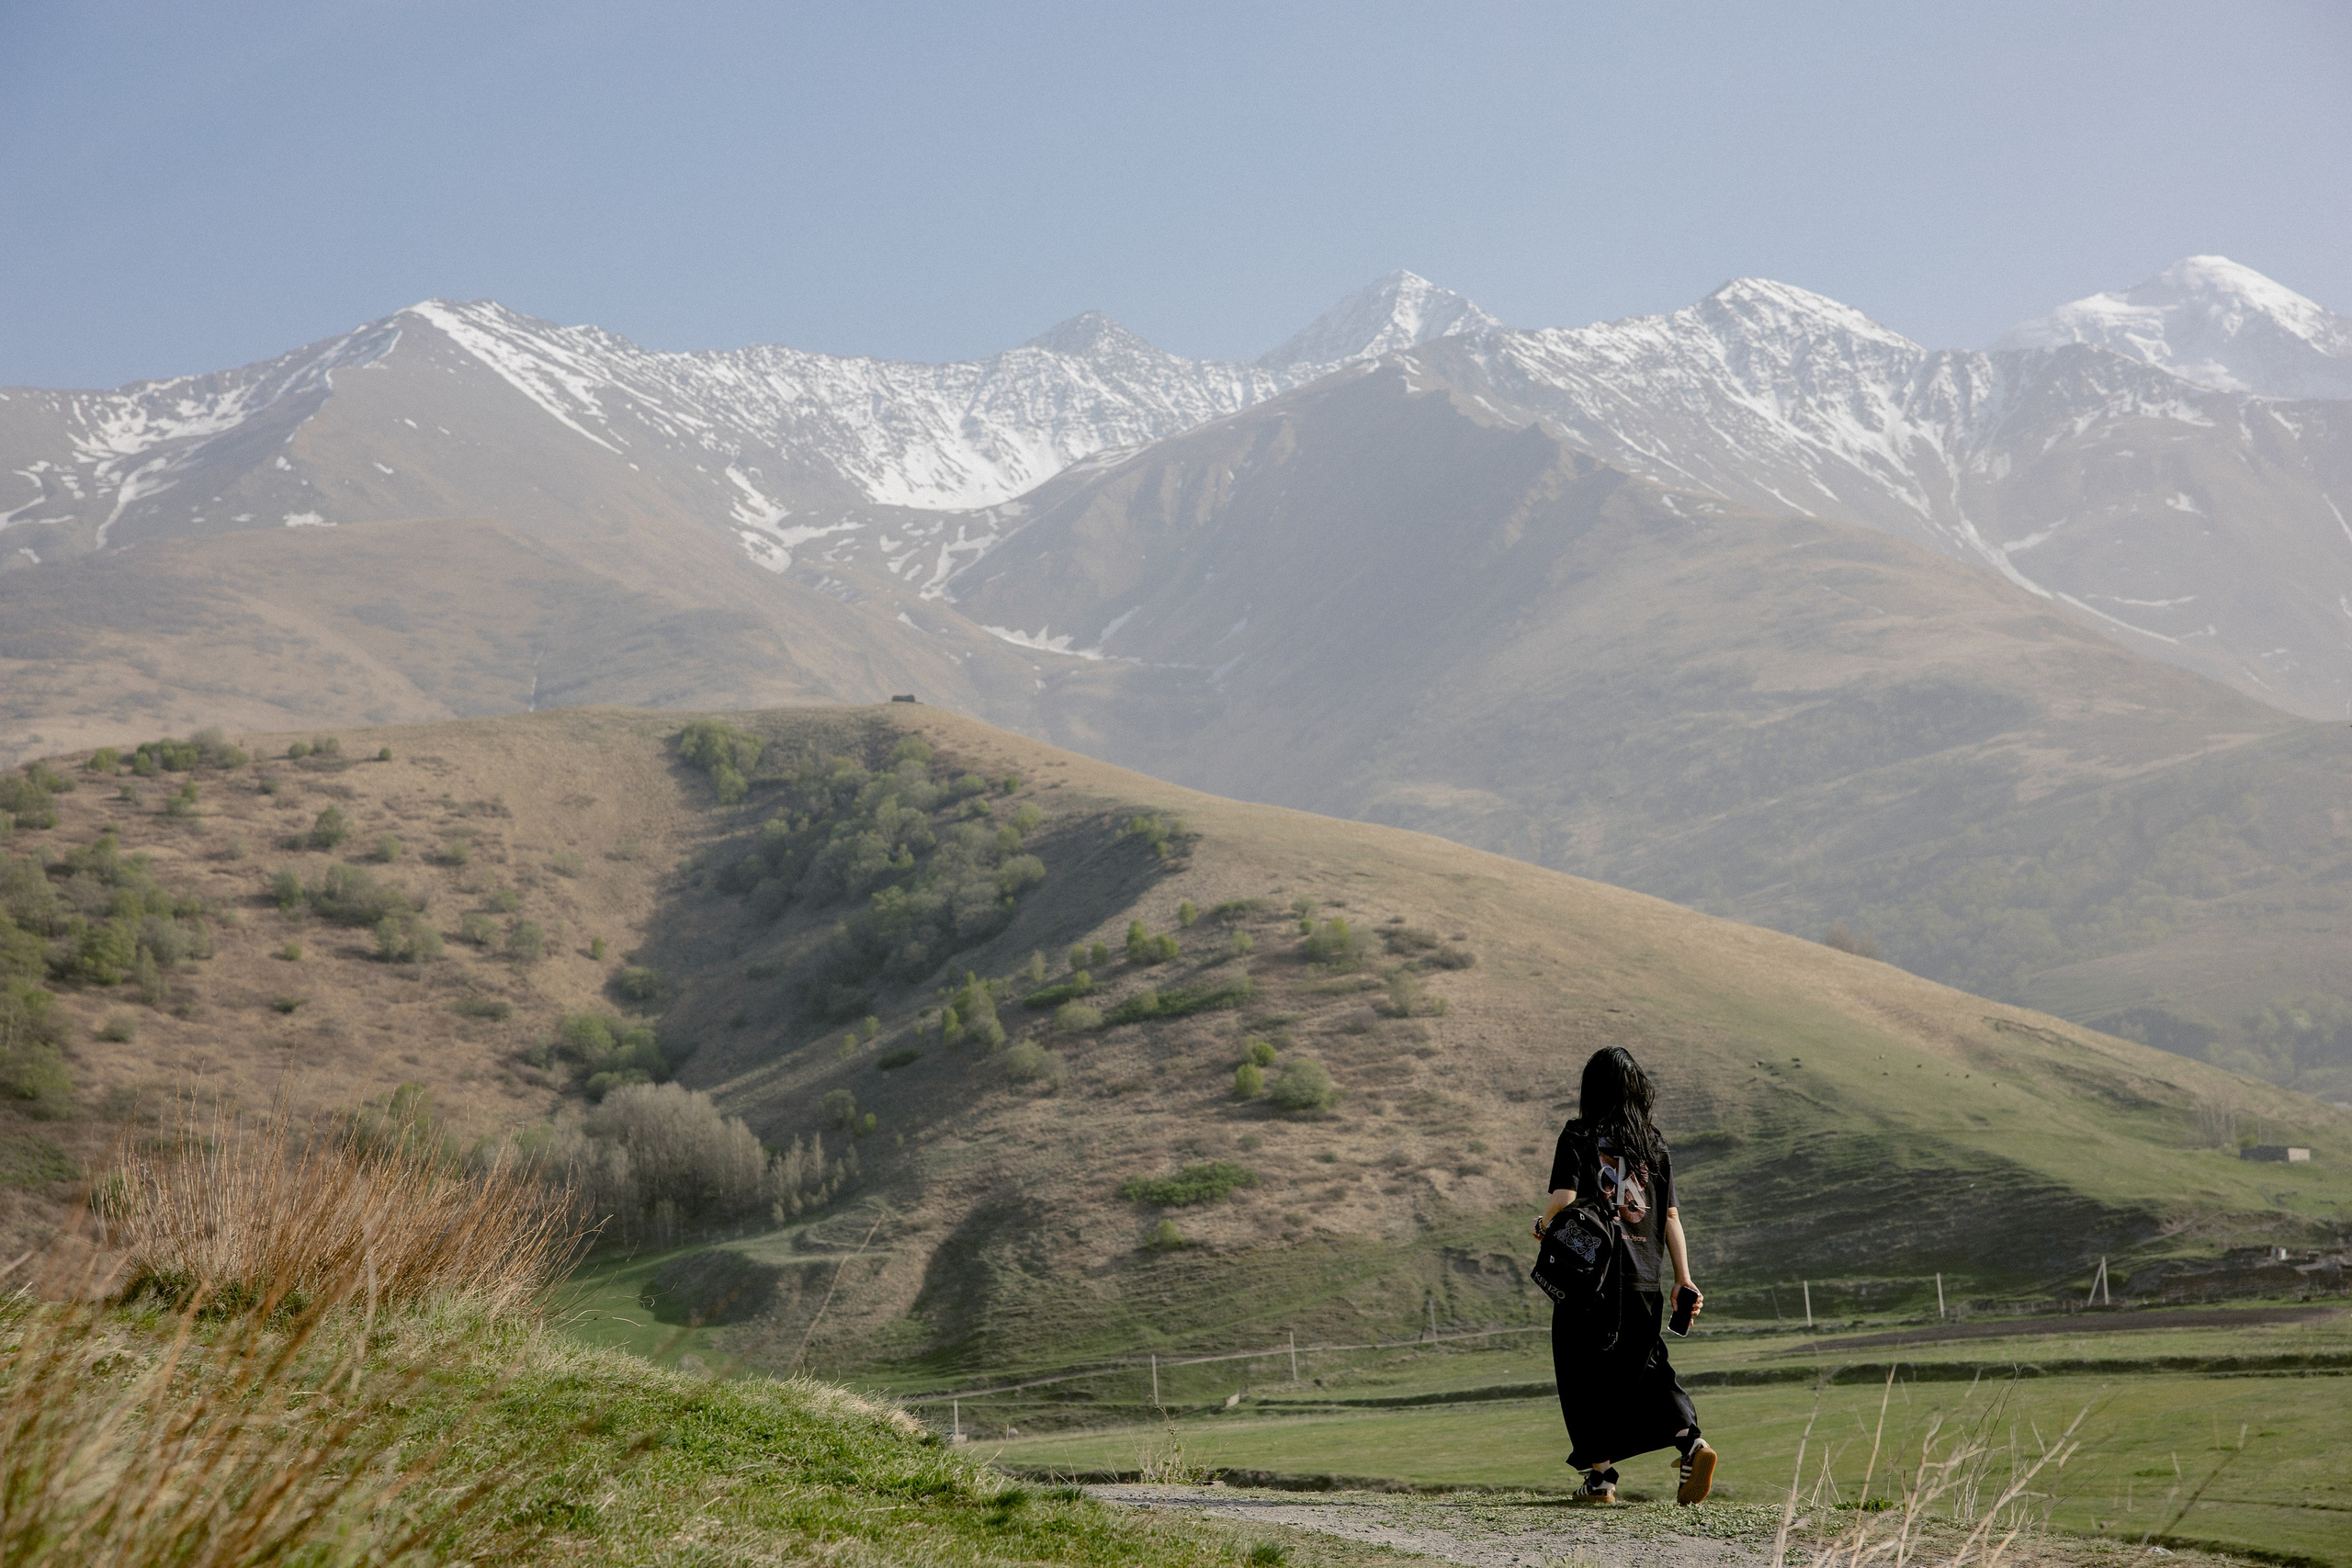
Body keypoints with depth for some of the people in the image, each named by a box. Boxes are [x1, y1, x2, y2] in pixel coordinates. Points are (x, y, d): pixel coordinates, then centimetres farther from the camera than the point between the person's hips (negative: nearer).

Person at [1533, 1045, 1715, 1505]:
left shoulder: (1578, 1137, -3)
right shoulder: (1655, 1145, 8)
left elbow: (1564, 1202, -13)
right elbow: (1670, 1217, 6)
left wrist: (1543, 1227, 8)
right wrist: (1684, 1280, 8)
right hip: (1643, 1280, 4)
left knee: (1587, 1375, 7)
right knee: (1646, 1368, 14)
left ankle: (1601, 1475, 6)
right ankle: (1690, 1440, -9)